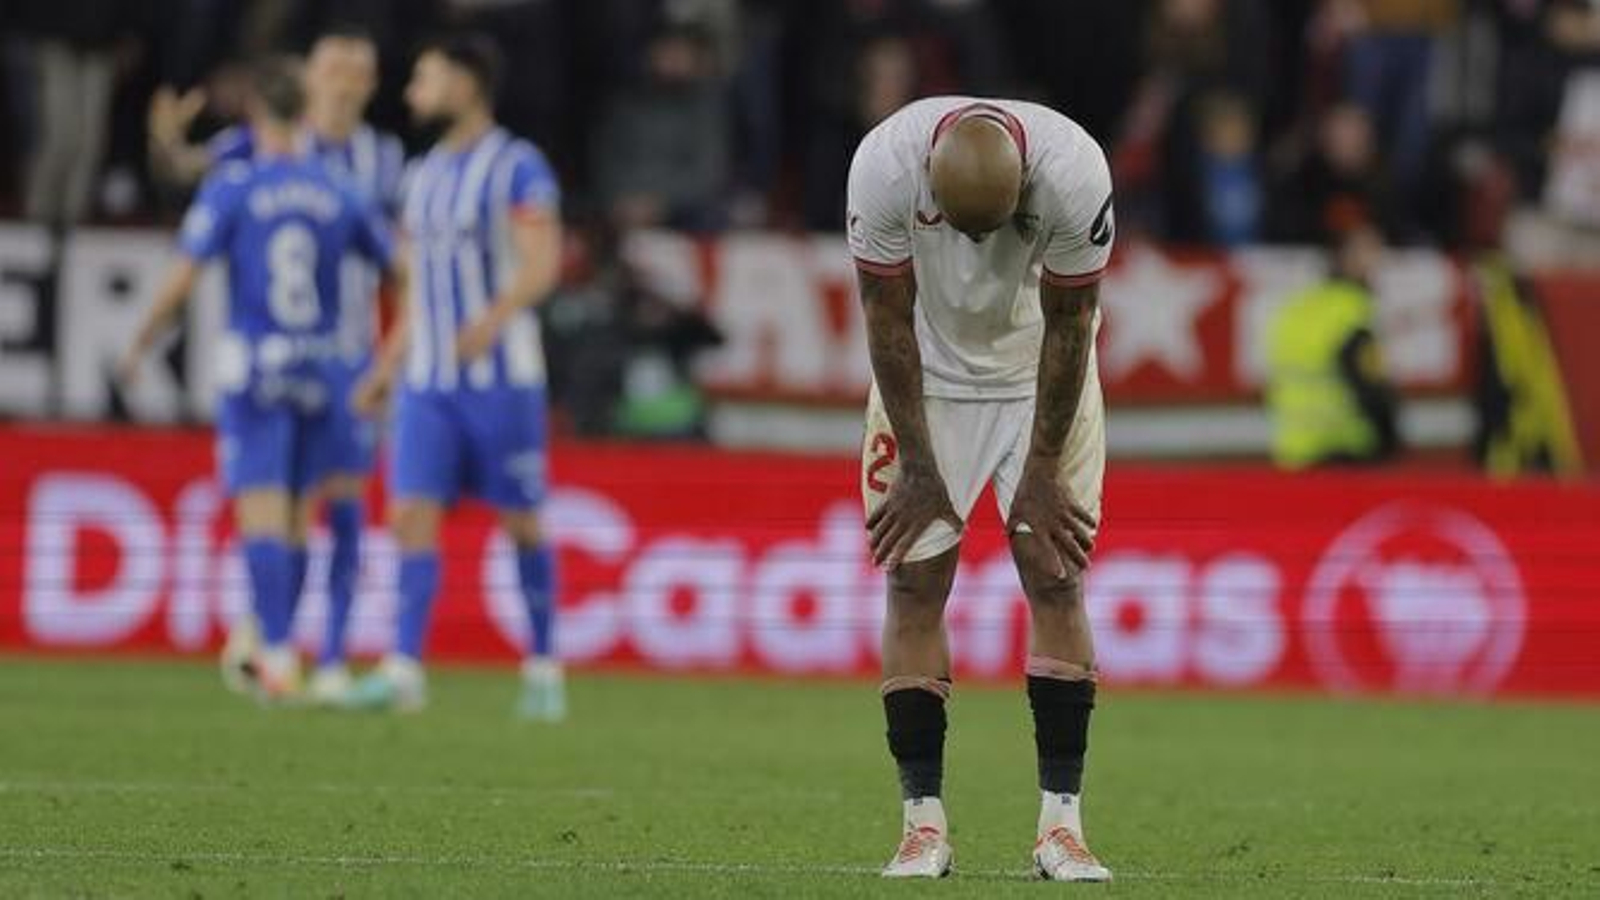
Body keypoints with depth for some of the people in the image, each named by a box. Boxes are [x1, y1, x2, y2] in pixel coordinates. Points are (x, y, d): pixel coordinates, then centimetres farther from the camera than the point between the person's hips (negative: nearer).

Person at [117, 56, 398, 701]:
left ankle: (279, 656, -16)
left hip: (253, 369, -4)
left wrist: (140, 346, 5)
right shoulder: (337, 193, 5)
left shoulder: (231, 187, -6)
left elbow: (181, 280, -10)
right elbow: (398, 267, 13)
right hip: (319, 370, 4)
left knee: (263, 517, -6)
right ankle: (273, 653, 20)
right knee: (297, 519, 12)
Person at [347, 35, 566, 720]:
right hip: (428, 381, 6)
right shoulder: (423, 176, 16)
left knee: (521, 522, 2)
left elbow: (542, 265, -16)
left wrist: (493, 320, -32)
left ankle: (543, 669, 13)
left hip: (501, 376, -6)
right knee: (411, 515, -6)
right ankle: (403, 671, -10)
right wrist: (387, 368, 20)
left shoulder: (517, 168, -6)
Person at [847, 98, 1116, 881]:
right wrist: (917, 464, -12)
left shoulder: (1073, 175, -32)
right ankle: (924, 821, -3)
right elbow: (889, 318, -17)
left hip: (1041, 374, 0)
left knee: (1056, 574, -8)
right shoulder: (884, 168, -31)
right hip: (928, 377, 0)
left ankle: (1061, 822, -8)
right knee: (916, 582, -6)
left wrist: (1042, 470, -12)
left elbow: (1068, 322, -18)